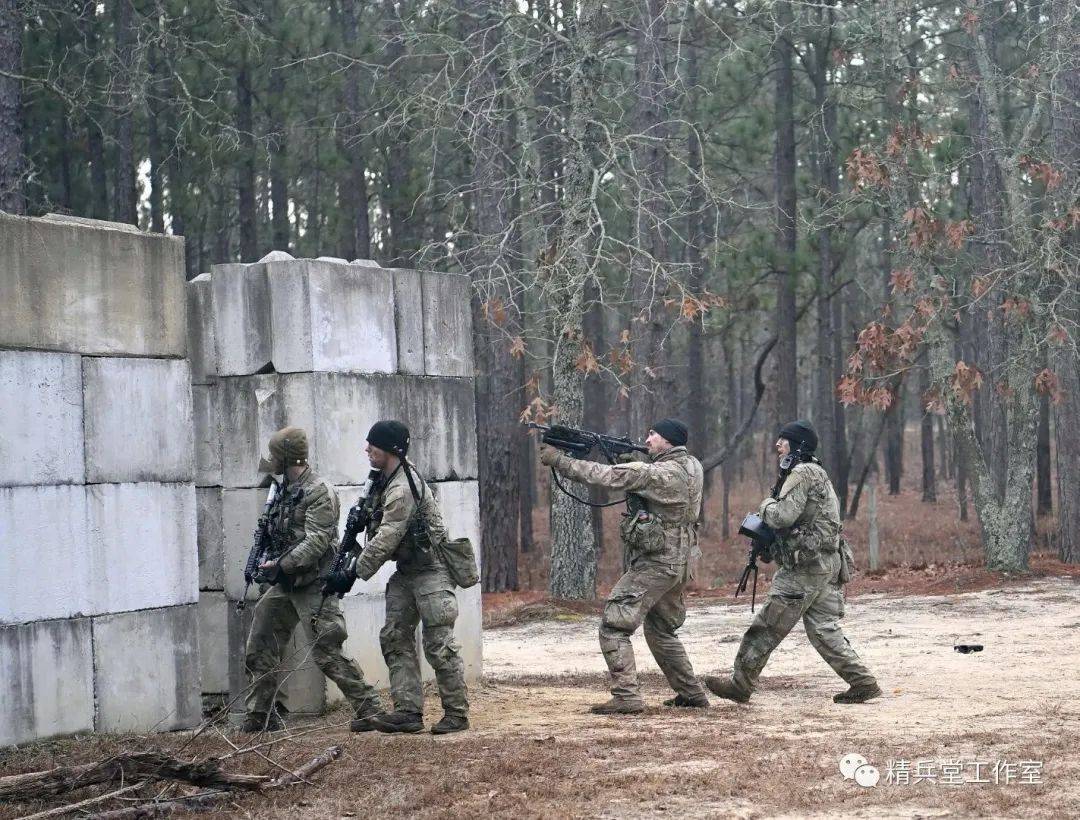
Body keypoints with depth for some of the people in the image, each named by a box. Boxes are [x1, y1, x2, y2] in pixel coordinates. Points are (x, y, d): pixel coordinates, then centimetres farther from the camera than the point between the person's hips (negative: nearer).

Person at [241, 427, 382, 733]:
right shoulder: (285, 490, 13)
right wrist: (264, 559, 8)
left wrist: (280, 565, -21)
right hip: (285, 584, 9)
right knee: (260, 649, 10)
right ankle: (260, 716, 19)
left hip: (312, 584, -9)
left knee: (325, 652, -12)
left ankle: (369, 708, -5)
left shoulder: (319, 493, -15)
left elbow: (316, 543, -21)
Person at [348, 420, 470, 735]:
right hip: (406, 572, 10)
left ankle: (457, 713, 2)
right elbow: (381, 530, 18)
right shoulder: (389, 479, 8)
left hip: (430, 571, -10)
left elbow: (386, 540, -23)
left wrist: (356, 571, -17)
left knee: (439, 644, -6)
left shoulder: (402, 489, -23)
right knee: (395, 639, 6)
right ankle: (407, 712, 6)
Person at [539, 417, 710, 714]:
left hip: (655, 564, -9)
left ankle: (626, 697, -14)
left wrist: (559, 461, -17)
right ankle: (691, 693, 27)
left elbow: (607, 476, -21)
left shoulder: (662, 474, -19)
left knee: (613, 626, -7)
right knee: (661, 631, 24)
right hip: (678, 564, 9)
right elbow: (637, 473, 15)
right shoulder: (691, 467, 7)